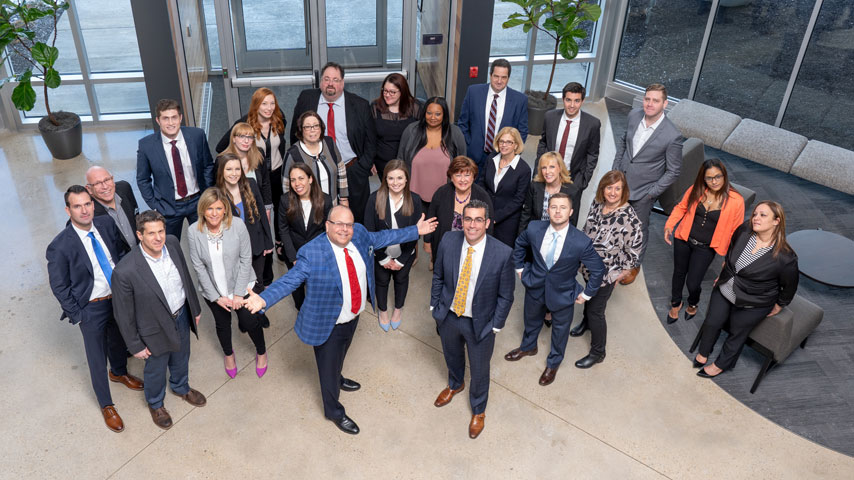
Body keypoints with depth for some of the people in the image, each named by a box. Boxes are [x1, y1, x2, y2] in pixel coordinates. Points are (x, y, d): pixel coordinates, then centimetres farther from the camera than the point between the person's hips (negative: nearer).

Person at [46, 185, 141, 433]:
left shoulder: (107, 224, -10)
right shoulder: (60, 247, -23)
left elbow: (122, 252, 6)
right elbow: (59, 287, -13)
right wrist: (77, 315, -12)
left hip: (119, 297, 5)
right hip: (91, 308, -4)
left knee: (119, 340, 28)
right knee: (97, 358, 13)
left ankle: (119, 372, 59)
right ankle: (106, 405, 34)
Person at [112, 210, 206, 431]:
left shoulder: (173, 243, -17)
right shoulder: (125, 271, -34)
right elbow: (123, 314, -19)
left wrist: (195, 308, 10)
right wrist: (135, 345, -9)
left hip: (182, 315, 5)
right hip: (156, 328, -5)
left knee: (181, 359, 31)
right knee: (156, 369, 23)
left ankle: (181, 387, 62)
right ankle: (155, 404, 54)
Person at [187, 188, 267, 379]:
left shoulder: (237, 225, -21)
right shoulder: (193, 231, -18)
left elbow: (246, 259, -14)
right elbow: (199, 267, -11)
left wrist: (239, 293, -14)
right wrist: (216, 296, -11)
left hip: (241, 284, -1)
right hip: (212, 289, 1)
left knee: (250, 321, 4)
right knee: (222, 323, 21)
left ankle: (261, 352, 36)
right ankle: (228, 353, 51)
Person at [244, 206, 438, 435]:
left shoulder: (360, 235, -11)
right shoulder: (311, 253, -29)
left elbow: (382, 237, 6)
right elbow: (288, 281, -29)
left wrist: (415, 231, 9)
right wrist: (264, 299, -46)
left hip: (354, 317, 6)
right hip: (328, 325, -6)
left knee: (340, 356, 33)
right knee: (329, 367, 15)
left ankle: (337, 379, 66)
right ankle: (334, 412, 41)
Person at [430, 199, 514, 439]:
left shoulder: (503, 253, -25)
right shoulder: (448, 241, -16)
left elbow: (505, 295, -13)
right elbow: (438, 276, 1)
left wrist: (496, 326, -9)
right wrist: (435, 305, 4)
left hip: (480, 323, -3)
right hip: (448, 316, 3)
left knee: (479, 370, 17)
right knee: (451, 355, 30)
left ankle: (478, 410, 47)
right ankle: (455, 384, 63)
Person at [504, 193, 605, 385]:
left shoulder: (581, 242, -29)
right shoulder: (534, 228, -21)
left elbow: (599, 270, -14)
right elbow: (520, 244, 3)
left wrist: (586, 294, -7)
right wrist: (519, 268, 6)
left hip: (562, 294, -2)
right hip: (535, 287, 3)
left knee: (560, 329, 22)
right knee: (532, 320, 29)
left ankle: (554, 362, 50)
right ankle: (528, 347, 61)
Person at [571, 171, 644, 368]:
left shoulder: (628, 216, -26)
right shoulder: (597, 204, -7)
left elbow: (635, 246, -17)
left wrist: (624, 270, -10)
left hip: (607, 272, -6)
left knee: (596, 310, 3)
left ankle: (597, 353, 23)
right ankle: (586, 321, 61)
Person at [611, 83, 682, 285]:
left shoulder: (672, 136, -24)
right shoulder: (634, 115, -9)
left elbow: (673, 172, -13)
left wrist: (652, 193, -14)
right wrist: (615, 170, 6)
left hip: (642, 192, -4)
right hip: (620, 183, 4)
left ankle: (634, 265, 41)